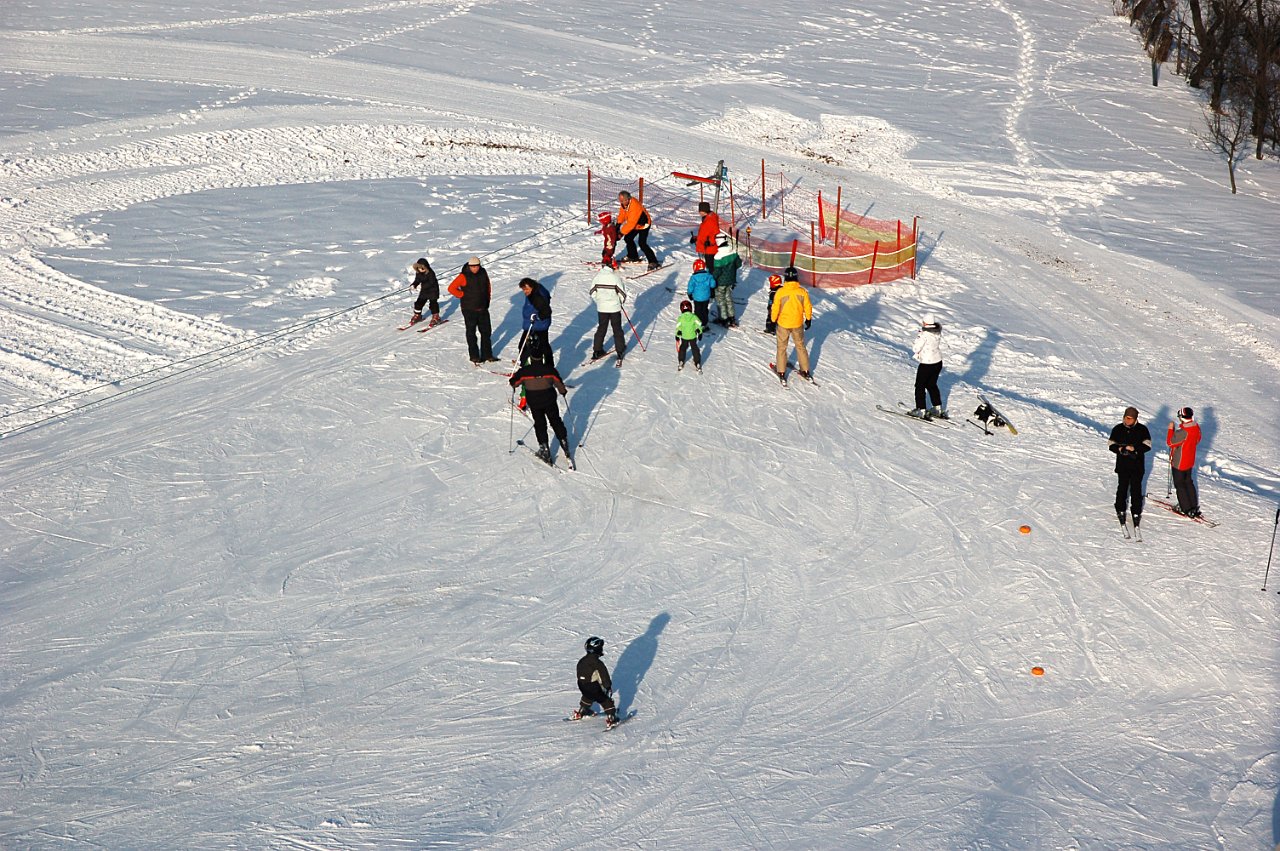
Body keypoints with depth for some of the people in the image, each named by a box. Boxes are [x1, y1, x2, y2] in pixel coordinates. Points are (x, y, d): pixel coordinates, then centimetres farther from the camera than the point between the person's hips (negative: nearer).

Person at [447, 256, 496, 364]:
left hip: (483, 308, 5)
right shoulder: (464, 276, -14)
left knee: (486, 331, 9)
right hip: (469, 309, -5)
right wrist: (463, 296, -10)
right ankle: (474, 356, 10)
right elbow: (452, 288, -14)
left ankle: (487, 354, 18)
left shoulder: (483, 273, 2)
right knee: (471, 332, 4)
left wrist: (487, 299, 15)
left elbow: (488, 286, 19)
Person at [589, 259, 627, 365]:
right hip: (615, 308, -3)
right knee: (617, 329, 11)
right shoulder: (615, 277, -16)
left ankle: (597, 351, 15)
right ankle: (620, 350, 16)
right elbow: (622, 294, -10)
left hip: (602, 308, 3)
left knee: (601, 328, 15)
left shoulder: (597, 276, -7)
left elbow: (593, 293, -1)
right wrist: (621, 301, 11)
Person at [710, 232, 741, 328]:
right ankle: (731, 318, 28)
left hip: (721, 282, -7)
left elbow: (717, 271, -24)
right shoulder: (733, 252, -6)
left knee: (720, 300, 9)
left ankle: (724, 319, 15)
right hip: (730, 280, 7)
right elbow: (738, 264, 5)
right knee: (729, 298, 21)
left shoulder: (719, 256, -26)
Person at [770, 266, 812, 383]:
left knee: (782, 348, 13)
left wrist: (773, 320, 7)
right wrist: (808, 319, 15)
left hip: (783, 324, -2)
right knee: (800, 346, 18)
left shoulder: (780, 292, -17)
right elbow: (808, 307, -2)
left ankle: (781, 373, 17)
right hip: (798, 324, 2)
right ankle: (805, 371, 24)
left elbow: (775, 308, -9)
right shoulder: (802, 291, -12)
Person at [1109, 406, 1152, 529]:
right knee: (1122, 488, 5)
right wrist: (1119, 449, -16)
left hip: (1137, 465, -1)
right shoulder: (1118, 429, 1)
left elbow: (1147, 445, -4)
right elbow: (1111, 445, 4)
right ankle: (1120, 510, 21)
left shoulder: (1142, 429, -2)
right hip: (1122, 465, 1)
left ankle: (1136, 513, 10)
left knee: (1136, 489, 1)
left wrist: (1135, 448, -19)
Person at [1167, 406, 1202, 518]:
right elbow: (1197, 440, 10)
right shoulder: (1196, 427, -7)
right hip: (1190, 461, 8)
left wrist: (1171, 429, -13)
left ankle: (1186, 509, 15)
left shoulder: (1183, 432, -32)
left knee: (1180, 484, 8)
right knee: (1188, 482, 22)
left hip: (1179, 463, -8)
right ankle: (1194, 507, 27)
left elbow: (1170, 442, -22)